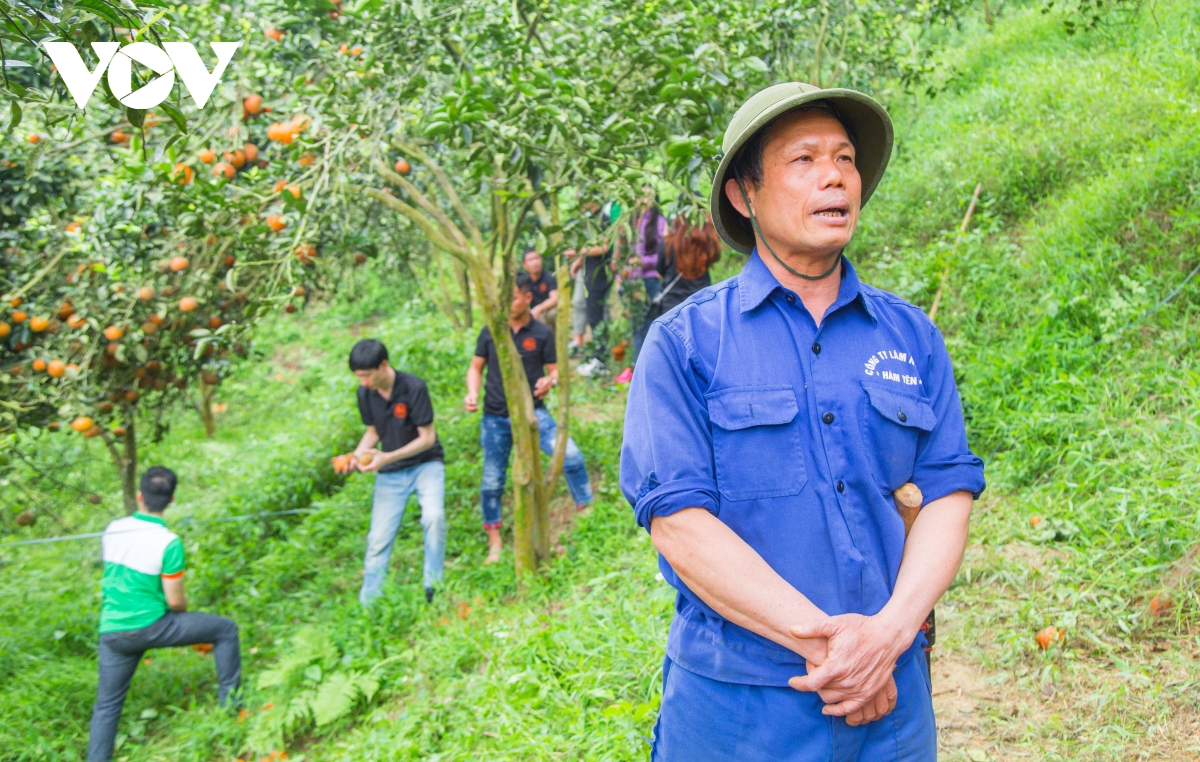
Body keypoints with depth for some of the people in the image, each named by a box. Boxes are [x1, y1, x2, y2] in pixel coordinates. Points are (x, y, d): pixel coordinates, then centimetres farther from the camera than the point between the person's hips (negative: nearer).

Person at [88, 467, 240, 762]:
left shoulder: (112, 529, 0)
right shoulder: (168, 543, -17)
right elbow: (175, 601, -14)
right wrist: (184, 612, 10)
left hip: (111, 631, 5)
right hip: (148, 627, -5)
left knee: (107, 705, 17)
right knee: (225, 630, 11)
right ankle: (229, 699, 18)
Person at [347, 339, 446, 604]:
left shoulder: (414, 388, -20)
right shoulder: (365, 393, -5)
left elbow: (427, 437, -17)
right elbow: (373, 431, 9)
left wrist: (387, 458, -25)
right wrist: (358, 454, -12)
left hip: (426, 463, -4)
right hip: (390, 474, 4)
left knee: (433, 516, -29)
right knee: (378, 538, -1)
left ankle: (433, 589, -14)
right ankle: (368, 604, 11)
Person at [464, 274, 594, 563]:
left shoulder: (542, 334, -2)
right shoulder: (490, 332, 0)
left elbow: (553, 370, 2)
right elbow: (476, 368, 9)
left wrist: (551, 380, -21)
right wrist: (473, 393, -10)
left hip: (533, 412, -1)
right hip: (496, 417, 1)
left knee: (570, 455, -21)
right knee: (492, 482, 5)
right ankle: (494, 540, 24)